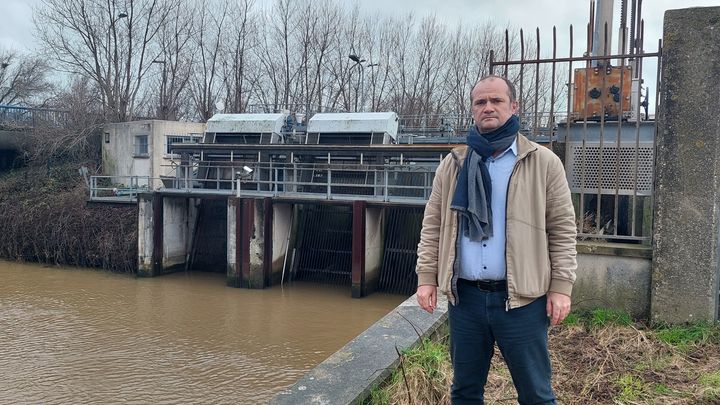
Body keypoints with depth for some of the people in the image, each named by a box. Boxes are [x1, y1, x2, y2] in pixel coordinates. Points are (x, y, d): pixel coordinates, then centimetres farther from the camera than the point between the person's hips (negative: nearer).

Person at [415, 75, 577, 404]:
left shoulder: (544, 163, 0)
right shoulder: (453, 165, 8)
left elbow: (562, 228, -1)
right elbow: (433, 225, 9)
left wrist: (561, 286, -7)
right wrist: (427, 276, 1)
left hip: (521, 298, -2)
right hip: (464, 297, 3)